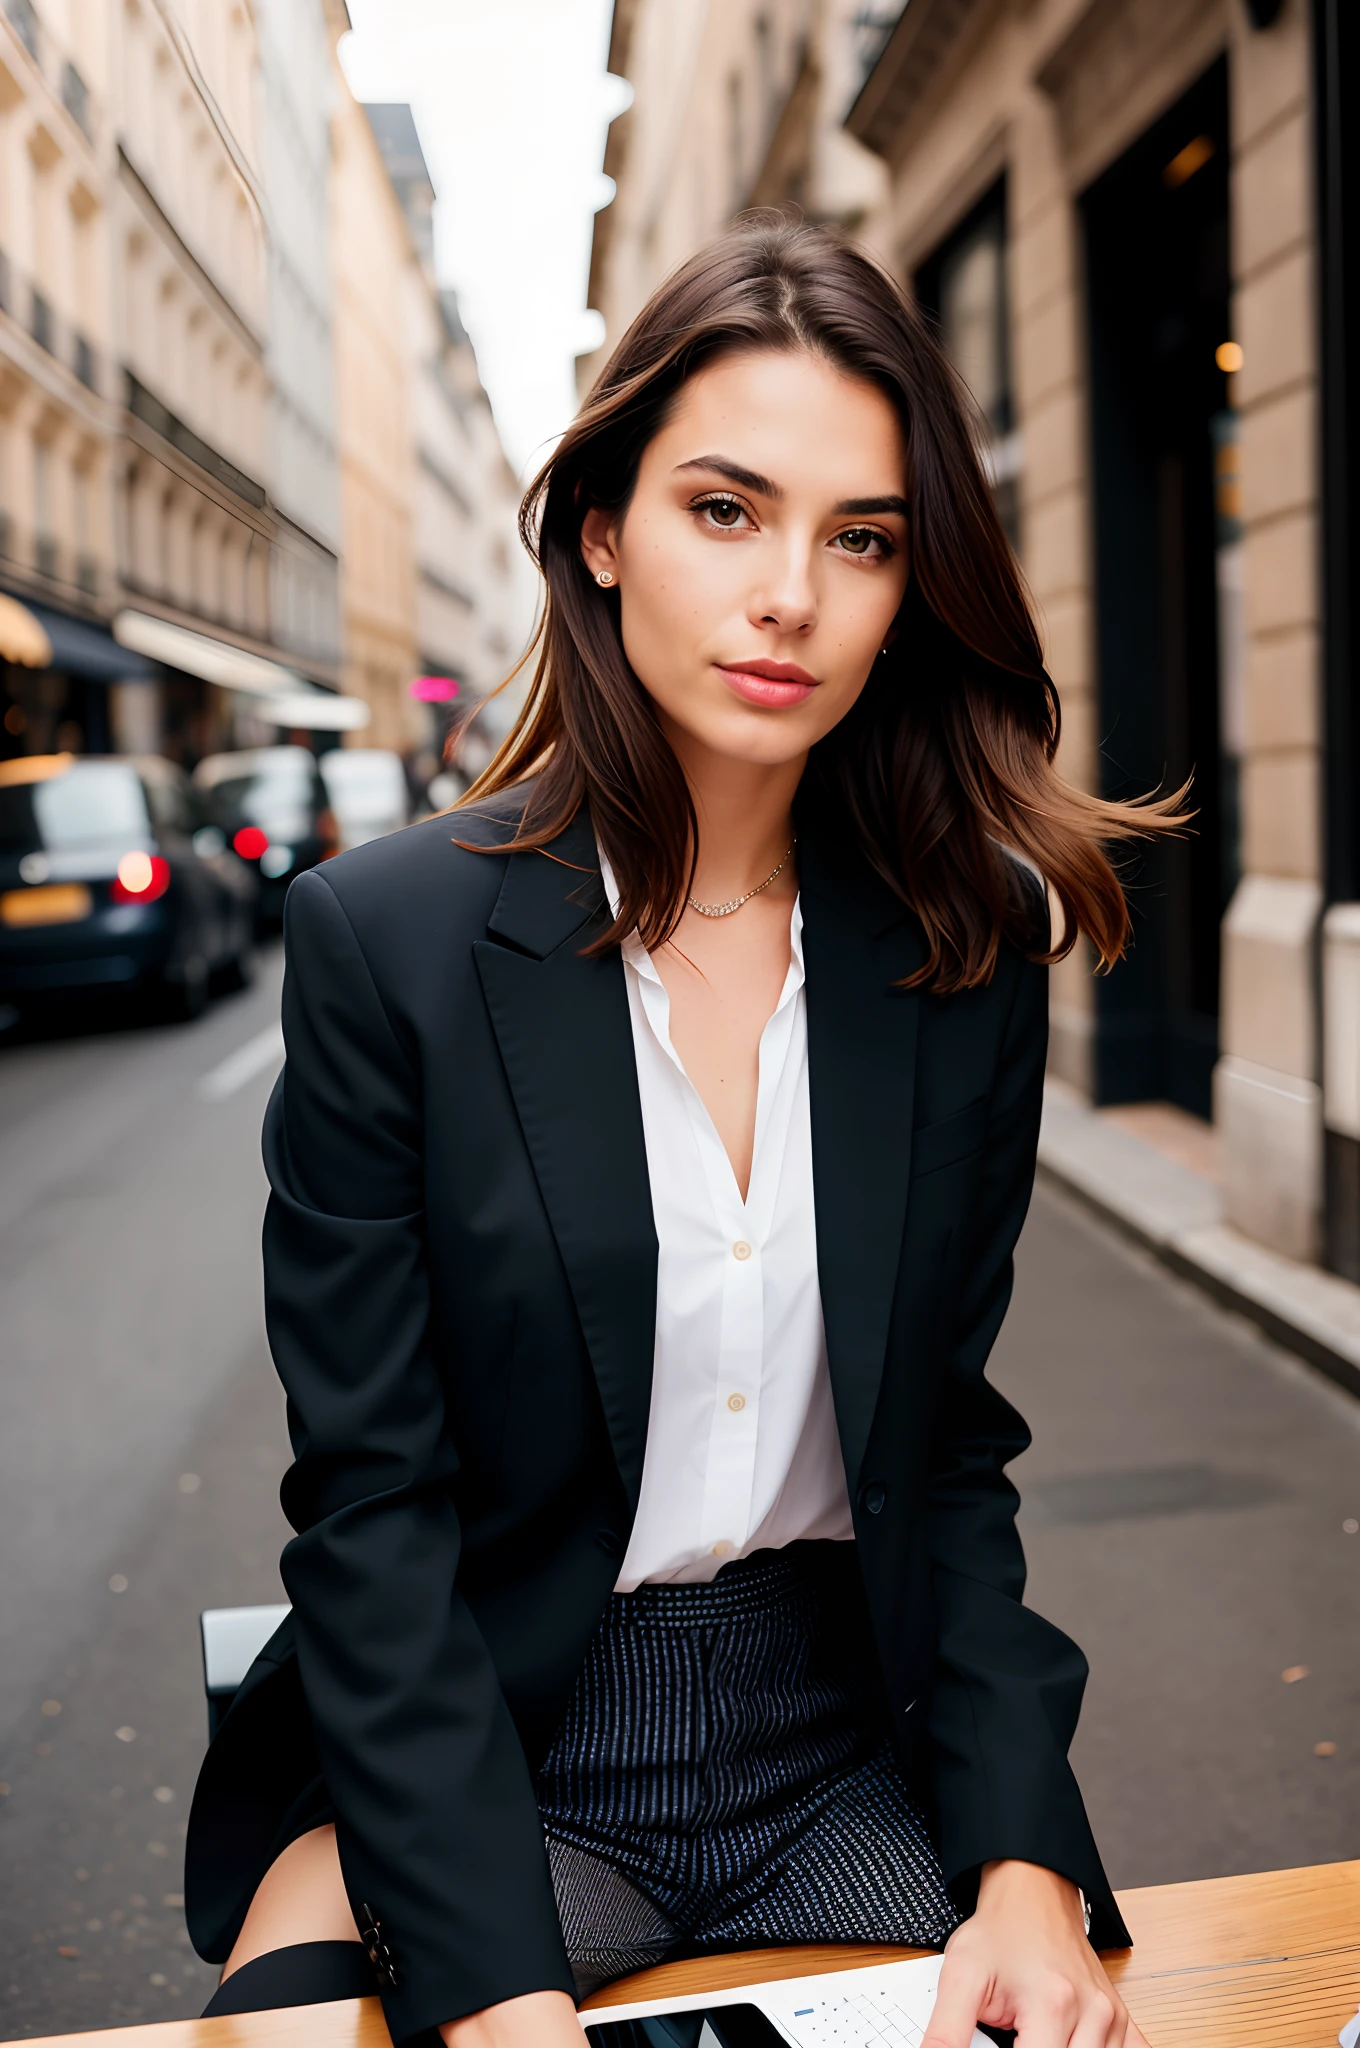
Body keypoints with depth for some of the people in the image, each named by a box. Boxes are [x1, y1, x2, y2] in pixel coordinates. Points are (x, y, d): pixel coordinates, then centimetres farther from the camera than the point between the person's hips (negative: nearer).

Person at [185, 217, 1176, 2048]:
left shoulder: (960, 955, -2)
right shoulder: (386, 938, -11)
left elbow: (954, 1450, 2)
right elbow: (375, 1503, -11)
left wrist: (1027, 1864, -11)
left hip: (851, 1742, 3)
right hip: (490, 1751, -2)